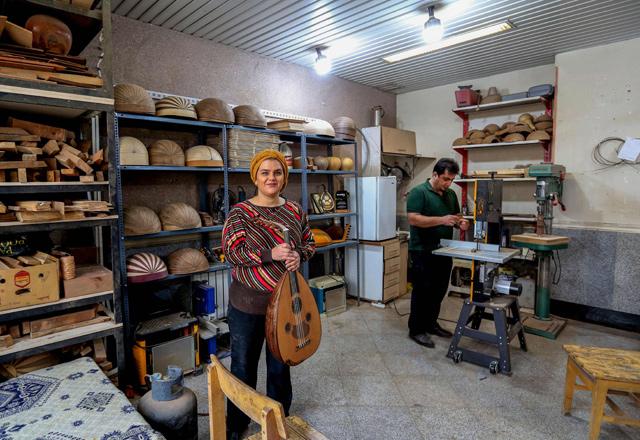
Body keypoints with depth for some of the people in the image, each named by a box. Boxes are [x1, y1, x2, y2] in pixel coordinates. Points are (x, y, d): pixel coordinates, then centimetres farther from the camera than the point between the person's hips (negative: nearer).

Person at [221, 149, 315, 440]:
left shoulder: (295, 211, 2)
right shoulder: (240, 212, -9)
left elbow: (309, 243, 8)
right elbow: (231, 252, -16)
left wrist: (298, 255, -15)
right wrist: (271, 254, -28)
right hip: (248, 302, -3)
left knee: (280, 363, 20)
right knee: (243, 364, 15)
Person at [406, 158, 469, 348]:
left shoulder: (451, 194, 11)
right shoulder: (418, 192, -13)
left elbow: (456, 216, 18)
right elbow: (413, 219, -22)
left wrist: (460, 222, -5)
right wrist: (441, 220, -28)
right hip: (422, 252, -7)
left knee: (439, 291, 15)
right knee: (422, 291, 1)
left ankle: (431, 323, 31)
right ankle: (416, 329, 14)